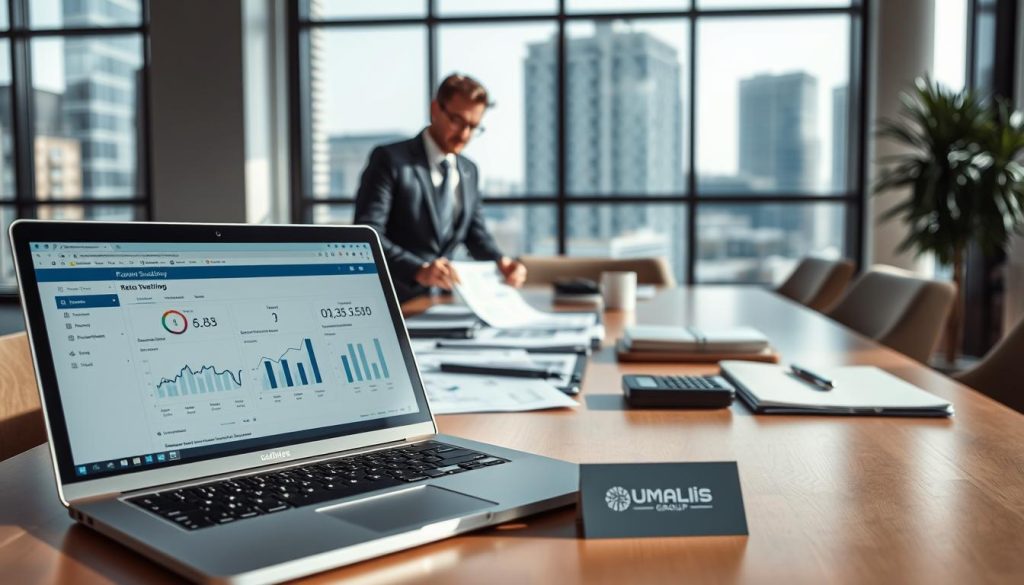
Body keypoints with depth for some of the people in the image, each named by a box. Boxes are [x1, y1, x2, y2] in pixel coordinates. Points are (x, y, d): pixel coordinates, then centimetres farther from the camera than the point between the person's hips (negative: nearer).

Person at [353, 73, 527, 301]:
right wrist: (418, 270, -30)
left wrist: (500, 262, -3)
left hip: (443, 299, 4)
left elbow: (475, 233, 18)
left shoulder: (469, 171, 12)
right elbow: (367, 235, -16)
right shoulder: (390, 159, -7)